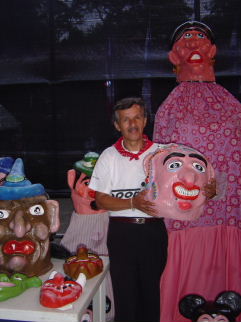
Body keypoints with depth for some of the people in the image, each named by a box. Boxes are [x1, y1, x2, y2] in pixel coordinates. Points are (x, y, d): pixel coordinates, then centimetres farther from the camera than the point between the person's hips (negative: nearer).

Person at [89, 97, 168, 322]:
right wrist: (133, 203, -15)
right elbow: (101, 200, -2)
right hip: (121, 230, 0)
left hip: (153, 229, 1)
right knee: (124, 290, 7)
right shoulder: (109, 156, 3)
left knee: (152, 289, 9)